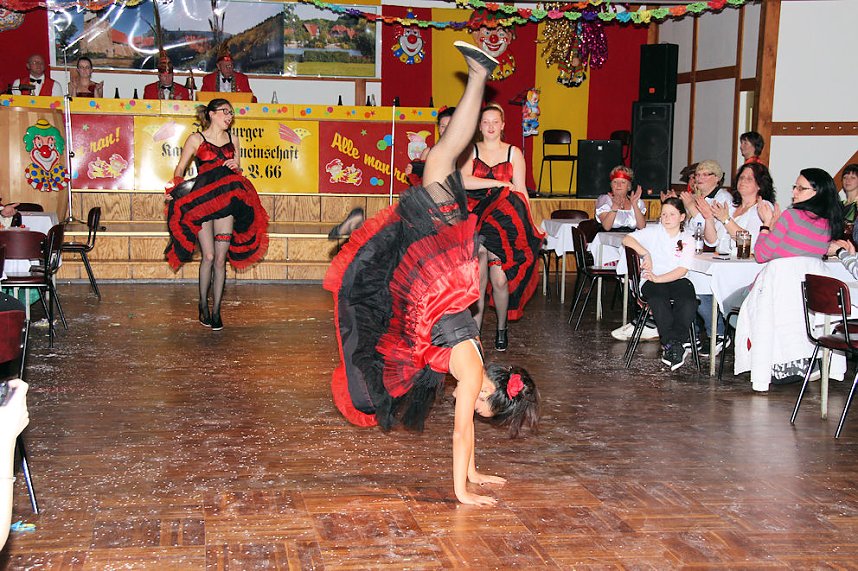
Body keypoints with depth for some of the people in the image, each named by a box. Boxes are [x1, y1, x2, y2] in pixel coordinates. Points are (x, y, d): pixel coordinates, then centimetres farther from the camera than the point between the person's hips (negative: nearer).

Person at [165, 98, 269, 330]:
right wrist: (175, 189, -10)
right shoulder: (196, 139, 3)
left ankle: (216, 310, 5)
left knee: (221, 259, -1)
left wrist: (236, 167, 1)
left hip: (226, 202, 3)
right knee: (209, 256, -8)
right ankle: (203, 304, 11)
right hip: (201, 201, -3)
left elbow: (239, 172, 23)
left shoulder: (233, 140, 14)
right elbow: (180, 169, 6)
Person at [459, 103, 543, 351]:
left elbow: (521, 191, 9)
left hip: (505, 221, 0)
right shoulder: (470, 151, 10)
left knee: (499, 279, -8)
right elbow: (463, 181, -8)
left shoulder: (514, 153, 10)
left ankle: (501, 329, 11)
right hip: (476, 219, 1)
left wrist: (528, 226, 2)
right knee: (478, 279, -5)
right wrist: (498, 183, -10)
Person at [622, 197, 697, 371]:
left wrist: (658, 278, -19)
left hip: (676, 280, 2)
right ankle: (675, 344, -36)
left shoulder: (687, 239, 9)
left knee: (688, 301, -32)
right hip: (652, 281, -1)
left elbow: (682, 270, -4)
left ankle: (670, 346, -32)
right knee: (658, 299, -36)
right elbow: (626, 240, -9)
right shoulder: (653, 232, 7)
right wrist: (646, 253, -22)